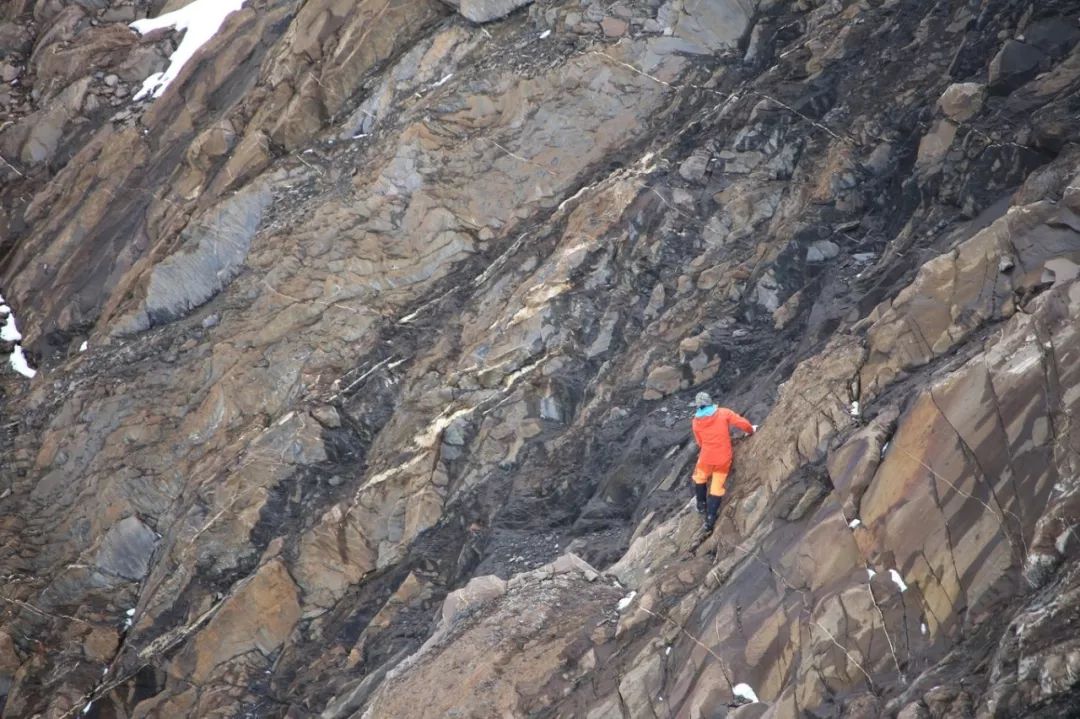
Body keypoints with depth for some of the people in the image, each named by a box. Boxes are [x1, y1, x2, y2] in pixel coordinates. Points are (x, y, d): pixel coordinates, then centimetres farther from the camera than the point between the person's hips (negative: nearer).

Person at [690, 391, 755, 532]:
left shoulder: (696, 422, -4)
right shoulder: (723, 413, -11)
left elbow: (700, 442, 8)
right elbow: (742, 423, -13)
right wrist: (751, 430, 9)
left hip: (707, 457, 0)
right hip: (723, 458, 0)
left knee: (700, 478, 31)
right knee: (717, 488, 9)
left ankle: (701, 505, 40)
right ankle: (710, 519, 8)